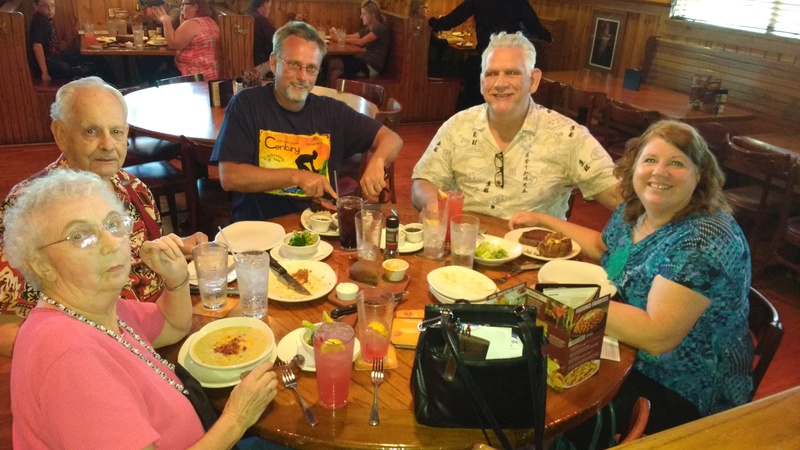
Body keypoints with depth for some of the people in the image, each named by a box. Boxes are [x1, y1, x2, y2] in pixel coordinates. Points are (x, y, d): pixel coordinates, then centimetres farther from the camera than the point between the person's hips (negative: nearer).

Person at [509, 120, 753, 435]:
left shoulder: (703, 240, -27)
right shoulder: (633, 211, -2)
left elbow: (656, 336, -33)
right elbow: (602, 246, 20)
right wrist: (543, 221, 14)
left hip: (685, 394, -7)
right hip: (628, 356, 8)